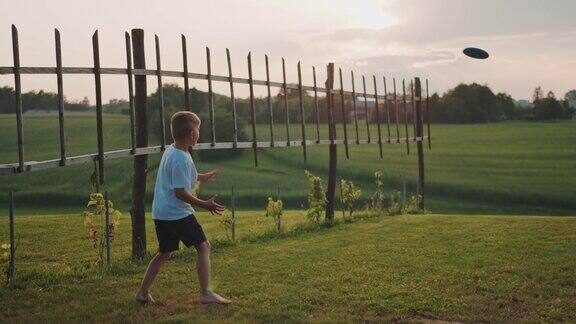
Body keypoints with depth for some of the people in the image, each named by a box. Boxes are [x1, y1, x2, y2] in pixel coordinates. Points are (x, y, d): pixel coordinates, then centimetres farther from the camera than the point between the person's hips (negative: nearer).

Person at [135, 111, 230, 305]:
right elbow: (180, 192, -21)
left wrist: (201, 177, 38)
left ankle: (143, 292, 23)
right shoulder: (182, 159, -18)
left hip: (160, 213, 9)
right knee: (203, 246, -1)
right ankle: (206, 293, -3)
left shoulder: (170, 151, 11)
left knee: (164, 253, 20)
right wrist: (205, 205, -16)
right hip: (177, 214, -9)